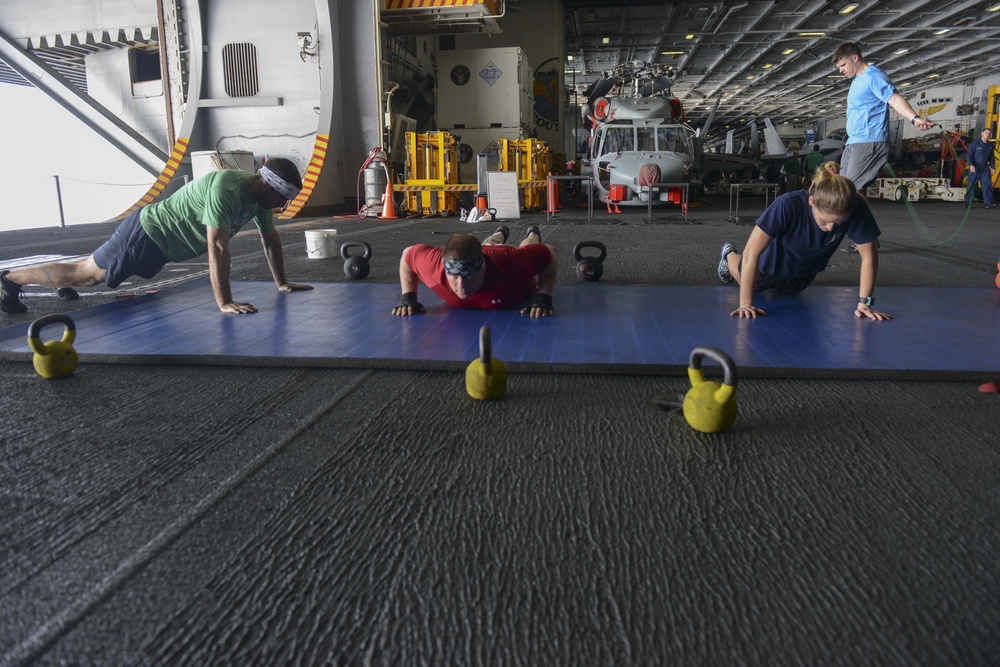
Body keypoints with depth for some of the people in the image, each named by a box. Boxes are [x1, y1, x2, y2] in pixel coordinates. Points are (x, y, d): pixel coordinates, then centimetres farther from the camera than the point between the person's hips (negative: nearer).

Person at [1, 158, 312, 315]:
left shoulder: (260, 194, -7)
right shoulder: (225, 188, -35)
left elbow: (270, 238, 5)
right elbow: (217, 247, -40)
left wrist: (282, 283, 4)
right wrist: (224, 302, -41)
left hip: (161, 244, 9)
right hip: (147, 234, -9)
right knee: (86, 272, 7)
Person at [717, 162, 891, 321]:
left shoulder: (856, 208, -36)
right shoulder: (788, 205, -44)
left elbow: (869, 255, -26)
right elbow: (751, 253, -44)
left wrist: (864, 302, -30)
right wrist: (746, 304, -45)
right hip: (770, 267, -3)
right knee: (749, 283, 29)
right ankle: (730, 254, 55)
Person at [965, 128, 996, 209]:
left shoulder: (990, 145, 11)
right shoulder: (975, 143, -5)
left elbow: (991, 157, 17)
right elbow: (969, 155, -9)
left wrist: (993, 167, 11)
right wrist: (971, 165, -21)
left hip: (985, 168, 4)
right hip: (975, 168, -4)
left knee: (987, 184, -6)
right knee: (972, 185, 3)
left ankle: (988, 203, -11)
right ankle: (968, 202, 15)